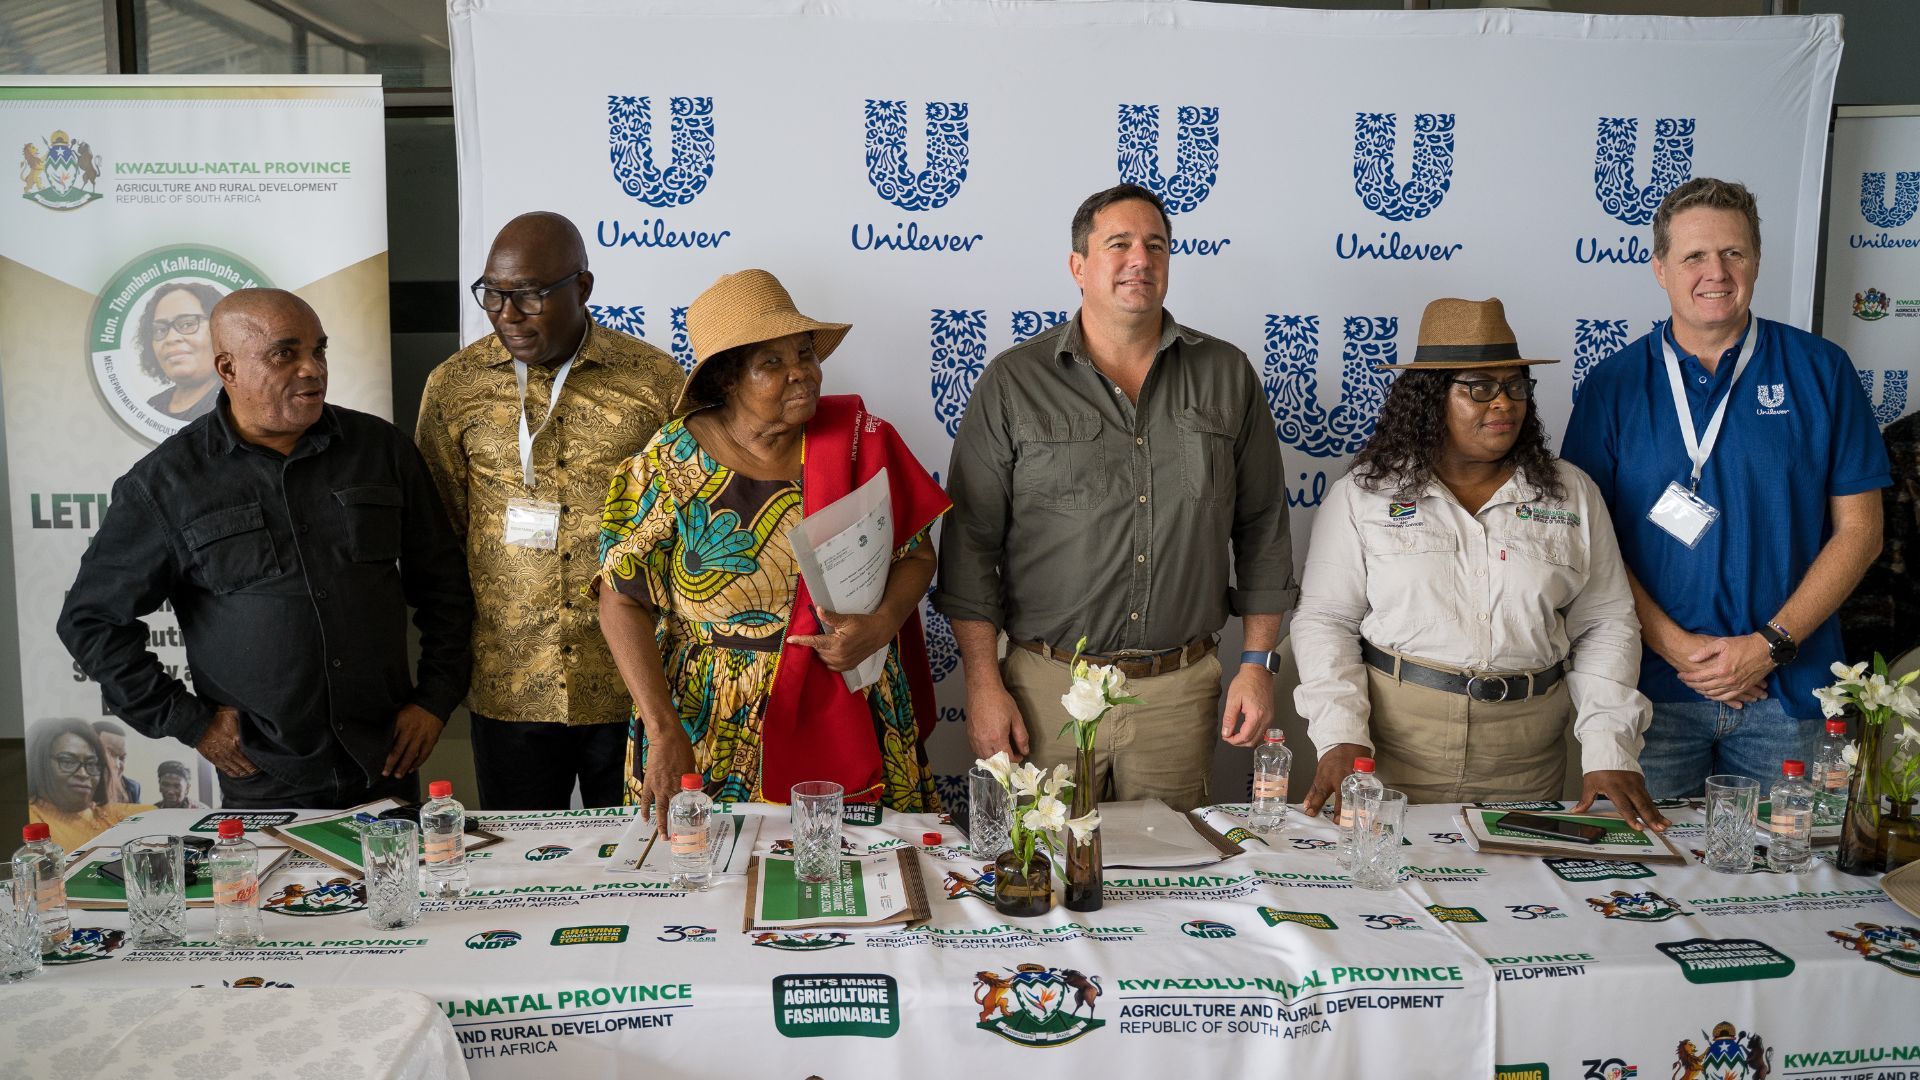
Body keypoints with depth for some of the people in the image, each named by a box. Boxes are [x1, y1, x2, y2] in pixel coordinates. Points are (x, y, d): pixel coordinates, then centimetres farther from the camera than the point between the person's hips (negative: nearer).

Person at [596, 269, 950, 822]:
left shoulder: (861, 440, -2)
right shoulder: (672, 464, -7)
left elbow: (917, 553, 6)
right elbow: (622, 601, -8)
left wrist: (881, 624, -14)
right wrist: (663, 730, -17)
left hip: (848, 730, 2)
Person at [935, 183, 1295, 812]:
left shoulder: (1226, 376, 6)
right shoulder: (1014, 382, -1)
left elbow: (1263, 530, 10)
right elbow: (970, 543, -2)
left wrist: (1257, 663, 5)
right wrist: (983, 684, -7)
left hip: (1181, 690, 2)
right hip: (1047, 688, -2)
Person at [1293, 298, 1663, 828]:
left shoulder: (1571, 495, 7)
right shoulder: (1362, 494, 0)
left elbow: (1605, 628, 6)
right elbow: (1325, 620, -1)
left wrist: (1610, 753, -4)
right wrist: (1341, 735, -14)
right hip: (1396, 747, -2)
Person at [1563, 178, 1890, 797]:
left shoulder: (1821, 371, 3)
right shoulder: (1613, 385, 2)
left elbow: (1858, 529, 2)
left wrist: (1770, 644, -9)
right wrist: (1674, 645, -12)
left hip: (1787, 690, 1)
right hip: (1653, 688, 0)